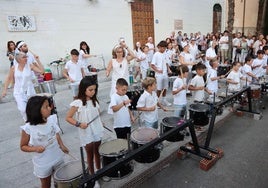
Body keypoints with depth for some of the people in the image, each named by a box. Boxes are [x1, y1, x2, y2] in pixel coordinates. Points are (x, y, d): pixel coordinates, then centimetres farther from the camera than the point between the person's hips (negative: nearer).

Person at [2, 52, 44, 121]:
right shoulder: (14, 68, -4)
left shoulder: (30, 66, -7)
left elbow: (41, 71, -17)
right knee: (22, 109, -11)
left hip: (30, 91, 0)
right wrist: (4, 90, 6)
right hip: (18, 92, 0)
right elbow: (9, 79, 7)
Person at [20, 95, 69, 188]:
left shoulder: (52, 119, -14)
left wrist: (62, 146, -9)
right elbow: (23, 146, -10)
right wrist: (35, 148, -28)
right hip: (43, 164, -3)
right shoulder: (28, 128, -24)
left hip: (57, 158, 3)